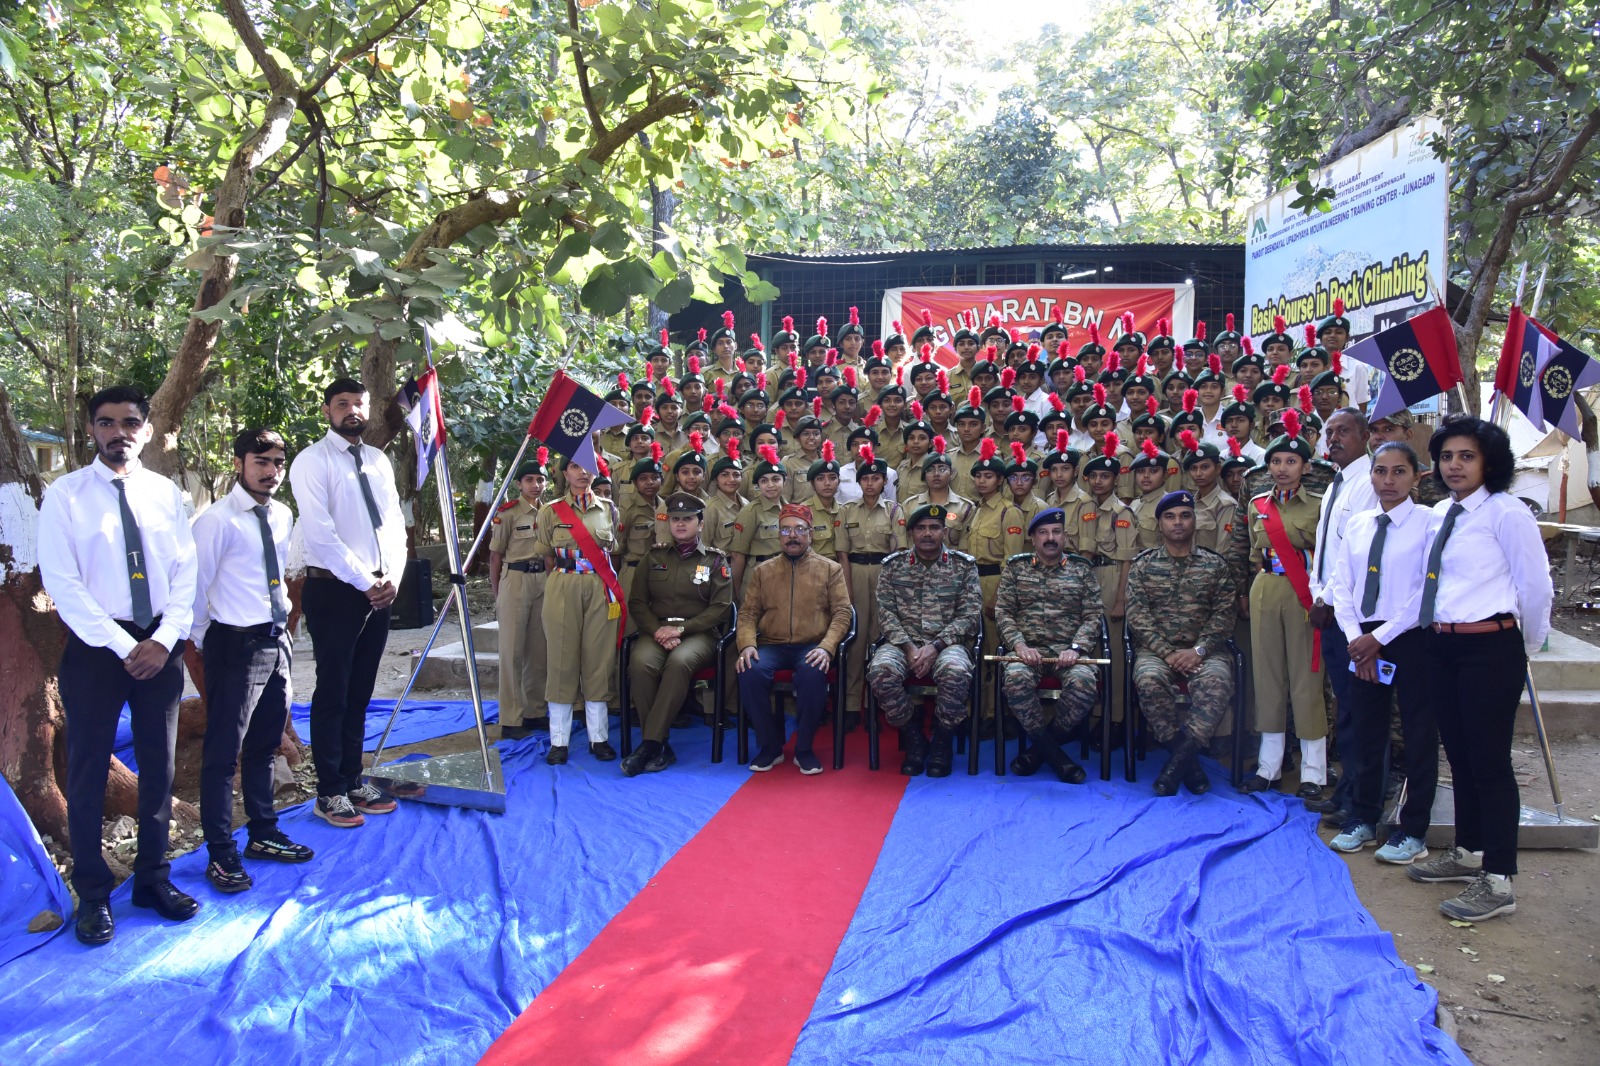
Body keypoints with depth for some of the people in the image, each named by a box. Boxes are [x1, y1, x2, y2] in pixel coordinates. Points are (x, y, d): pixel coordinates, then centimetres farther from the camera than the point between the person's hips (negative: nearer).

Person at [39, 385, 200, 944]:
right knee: (88, 771, 4)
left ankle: (153, 877, 26)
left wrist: (164, 639, -9)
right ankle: (93, 893, 19)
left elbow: (185, 572, 5)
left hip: (160, 644, 4)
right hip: (95, 646, -3)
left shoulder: (165, 493, 6)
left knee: (159, 765, 12)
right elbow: (62, 583, -10)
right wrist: (122, 646, -14)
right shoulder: (65, 494, -5)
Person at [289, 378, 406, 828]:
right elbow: (321, 533, -14)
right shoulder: (312, 461, -6)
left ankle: (353, 783, 22)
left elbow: (394, 522, 11)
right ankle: (329, 794, 10)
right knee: (333, 694, 0)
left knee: (359, 695, 12)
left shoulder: (379, 460, 13)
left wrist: (392, 577, -3)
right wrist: (365, 582, -15)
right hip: (333, 591, -6)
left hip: (378, 592, 6)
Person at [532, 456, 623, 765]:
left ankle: (599, 736, 9)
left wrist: (608, 583, 7)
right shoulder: (551, 511, 6)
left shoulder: (608, 510, 11)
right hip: (563, 588, -1)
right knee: (562, 658, -1)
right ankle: (559, 740, 4)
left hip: (601, 590, 1)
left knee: (598, 659, 2)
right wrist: (564, 583, 2)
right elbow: (548, 558, 8)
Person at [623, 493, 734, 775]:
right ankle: (660, 748, -25)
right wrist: (657, 630, -8)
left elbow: (721, 607, 0)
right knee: (640, 662, -32)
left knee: (679, 662, -37)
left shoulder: (716, 560, 10)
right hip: (656, 631, 2)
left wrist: (680, 628, -11)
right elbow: (637, 602, 11)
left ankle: (650, 744, -32)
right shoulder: (655, 556, 16)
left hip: (698, 633, -2)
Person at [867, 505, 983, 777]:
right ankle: (914, 740, -9)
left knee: (956, 672, -36)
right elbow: (885, 612, 3)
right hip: (902, 642, 1)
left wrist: (935, 646, -14)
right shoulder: (893, 565, 11)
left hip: (946, 644, -1)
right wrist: (907, 646, -13)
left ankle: (942, 744, -10)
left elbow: (969, 614, -1)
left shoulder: (964, 566, 7)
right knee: (880, 671, -32)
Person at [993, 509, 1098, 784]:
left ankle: (1041, 748, -9)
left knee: (1083, 682, -33)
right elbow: (1003, 612, 7)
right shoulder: (1016, 567, 13)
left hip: (1067, 650, 0)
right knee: (1015, 678, -35)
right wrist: (1019, 645, -11)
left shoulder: (1081, 570, 13)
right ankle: (1055, 755, -17)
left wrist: (1076, 648, -12)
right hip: (1028, 649, 0)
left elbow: (1092, 617, 6)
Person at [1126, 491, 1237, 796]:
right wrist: (1168, 652, -13)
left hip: (1204, 650, 0)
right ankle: (1189, 764, -21)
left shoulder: (1215, 564, 11)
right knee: (1149, 680, -34)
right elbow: (1138, 616, 0)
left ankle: (1175, 765, -30)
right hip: (1157, 649, 0)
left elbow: (1223, 614, 2)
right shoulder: (1143, 565, 9)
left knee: (1216, 682, -35)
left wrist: (1198, 650, -14)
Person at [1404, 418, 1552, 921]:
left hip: (1489, 648, -7)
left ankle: (1498, 882, 4)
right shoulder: (1437, 516, 10)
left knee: (1489, 760, -3)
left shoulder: (1507, 513, -11)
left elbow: (1536, 586, -8)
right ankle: (1468, 852, 31)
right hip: (1440, 645, 7)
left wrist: (1526, 646, 2)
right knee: (1458, 753, 16)